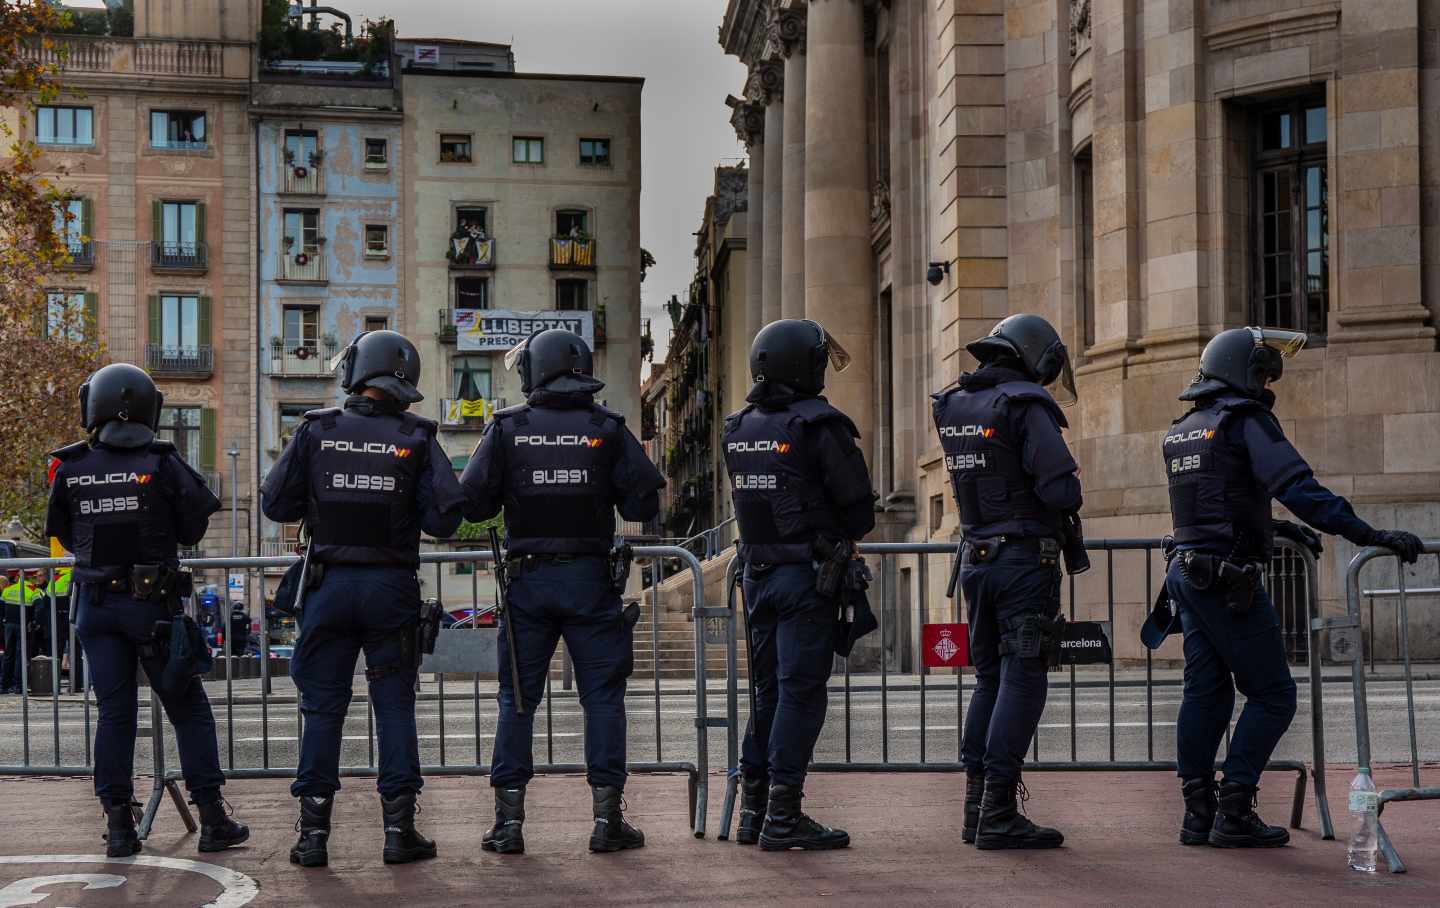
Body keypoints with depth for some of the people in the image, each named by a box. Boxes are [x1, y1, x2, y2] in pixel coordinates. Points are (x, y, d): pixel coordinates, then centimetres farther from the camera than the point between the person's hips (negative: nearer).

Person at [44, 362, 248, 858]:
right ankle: (213, 818, 7)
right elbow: (192, 530, -3)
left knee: (114, 714, 9)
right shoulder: (162, 465, -10)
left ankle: (119, 826, 8)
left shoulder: (71, 471, -2)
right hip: (153, 604, -2)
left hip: (96, 606, 3)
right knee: (189, 709, 7)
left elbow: (66, 536, 9)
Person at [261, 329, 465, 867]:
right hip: (392, 586, -1)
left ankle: (314, 830, 7)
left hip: (330, 582, 1)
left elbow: (274, 504, 0)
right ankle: (399, 829, 7)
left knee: (323, 707, 7)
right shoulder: (416, 439, -4)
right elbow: (444, 518, -7)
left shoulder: (316, 432, -2)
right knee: (394, 705, 7)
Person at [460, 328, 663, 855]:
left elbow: (472, 504, -3)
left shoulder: (506, 429, -2)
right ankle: (607, 816, 4)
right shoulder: (607, 429, -2)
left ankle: (509, 818, 7)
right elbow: (645, 503, -5)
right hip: (591, 578, 0)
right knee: (603, 696, 6)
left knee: (517, 699, 8)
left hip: (527, 579, 1)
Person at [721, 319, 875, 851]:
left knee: (768, 691, 15)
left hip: (757, 572, 7)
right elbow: (858, 504, -10)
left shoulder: (739, 428, 9)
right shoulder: (818, 425, -13)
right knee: (800, 692, -3)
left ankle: (753, 808, 18)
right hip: (806, 572, -7)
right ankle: (783, 818, -3)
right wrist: (846, 535, 12)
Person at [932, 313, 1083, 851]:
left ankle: (977, 807, 15)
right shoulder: (1027, 406, -12)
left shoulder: (953, 407, 11)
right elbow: (1061, 489, -19)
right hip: (1026, 561, -7)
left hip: (976, 559, 7)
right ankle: (998, 813, -8)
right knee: (1022, 681, -4)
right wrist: (1068, 486, 3)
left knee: (990, 679, 14)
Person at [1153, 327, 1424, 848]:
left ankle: (1198, 814, 11)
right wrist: (1370, 536, -24)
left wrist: (1272, 529, 35)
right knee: (1271, 694, -2)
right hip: (1230, 579, -8)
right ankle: (1234, 813, -6)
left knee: (1205, 693, 11)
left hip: (1188, 572, 8)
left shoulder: (1180, 433, 17)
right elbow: (1298, 488, -21)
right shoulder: (1245, 420, -8)